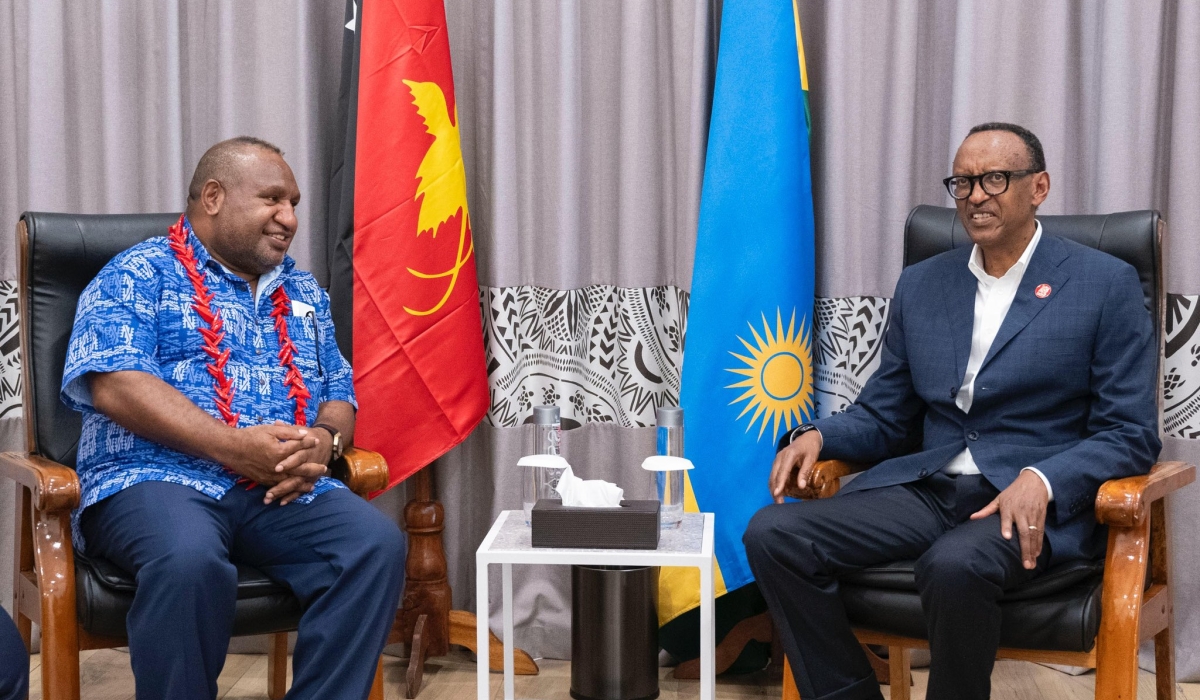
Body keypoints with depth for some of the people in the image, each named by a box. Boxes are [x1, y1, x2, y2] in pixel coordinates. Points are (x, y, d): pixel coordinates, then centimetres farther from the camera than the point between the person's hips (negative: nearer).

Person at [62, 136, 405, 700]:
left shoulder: (303, 293, 24)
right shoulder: (137, 276, 4)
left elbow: (339, 393, 20)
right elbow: (115, 386, -10)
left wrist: (324, 440, -6)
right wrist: (233, 446, -20)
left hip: (286, 492, 5)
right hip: (159, 479, -5)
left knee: (378, 546, -23)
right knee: (190, 559, -38)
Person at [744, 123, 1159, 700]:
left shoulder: (1106, 285, 2)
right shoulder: (920, 286, 16)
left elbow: (1131, 435, -2)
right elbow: (883, 417, 20)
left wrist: (1041, 480, -20)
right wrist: (817, 436, -3)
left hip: (1037, 503, -4)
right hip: (926, 488, 5)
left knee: (954, 566, -38)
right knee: (772, 534, -19)